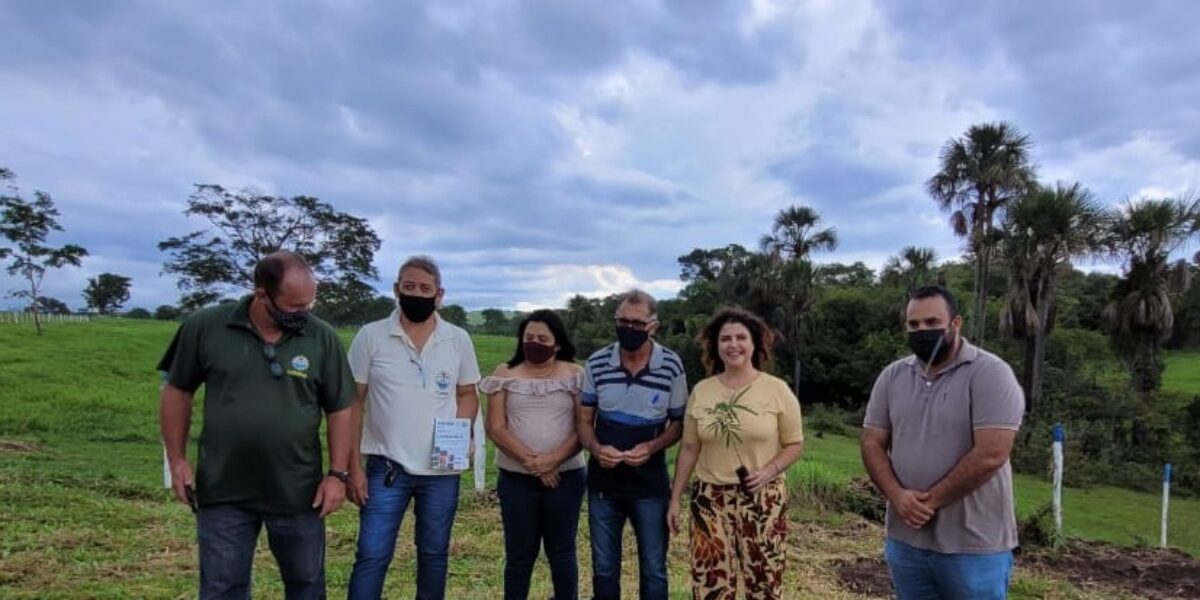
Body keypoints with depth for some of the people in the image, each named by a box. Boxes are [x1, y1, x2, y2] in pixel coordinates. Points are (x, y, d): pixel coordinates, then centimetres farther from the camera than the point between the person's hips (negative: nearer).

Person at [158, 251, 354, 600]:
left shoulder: (322, 338, -6)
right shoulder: (205, 327, -6)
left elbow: (339, 410, 0)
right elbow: (177, 391, 6)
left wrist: (337, 473, -5)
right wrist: (177, 460, 2)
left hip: (298, 492, 0)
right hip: (223, 492, 0)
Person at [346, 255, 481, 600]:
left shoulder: (458, 340, 1)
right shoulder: (370, 336, -4)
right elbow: (353, 403, -1)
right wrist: (353, 466, -5)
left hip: (442, 470, 2)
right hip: (386, 467, -2)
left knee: (434, 553, 16)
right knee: (372, 556, 2)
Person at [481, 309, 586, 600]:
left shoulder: (575, 375, 0)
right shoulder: (505, 374, 1)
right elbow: (495, 428, -4)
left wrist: (554, 459, -18)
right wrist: (530, 460, -15)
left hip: (565, 477, 0)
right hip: (516, 479, 0)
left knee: (562, 553, 12)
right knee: (519, 555, 9)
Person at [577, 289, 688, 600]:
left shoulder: (671, 366, -11)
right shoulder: (597, 363, -5)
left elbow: (679, 423, 0)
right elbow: (584, 419, 3)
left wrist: (651, 447, -19)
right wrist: (596, 449, -18)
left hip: (650, 484, -2)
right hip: (603, 482, 2)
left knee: (653, 569, 13)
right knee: (604, 569, 16)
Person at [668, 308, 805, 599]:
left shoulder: (777, 389, -4)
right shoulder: (701, 390, 3)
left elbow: (795, 444, 0)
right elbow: (689, 449, 8)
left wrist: (768, 471, -17)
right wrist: (675, 498, 7)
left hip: (762, 500, -2)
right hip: (711, 499, 2)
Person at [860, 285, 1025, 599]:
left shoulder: (990, 373, -12)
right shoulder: (892, 376, 6)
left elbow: (990, 455, -20)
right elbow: (872, 443, 4)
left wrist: (930, 500, -15)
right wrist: (897, 496, -13)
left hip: (973, 546, -5)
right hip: (905, 539, 5)